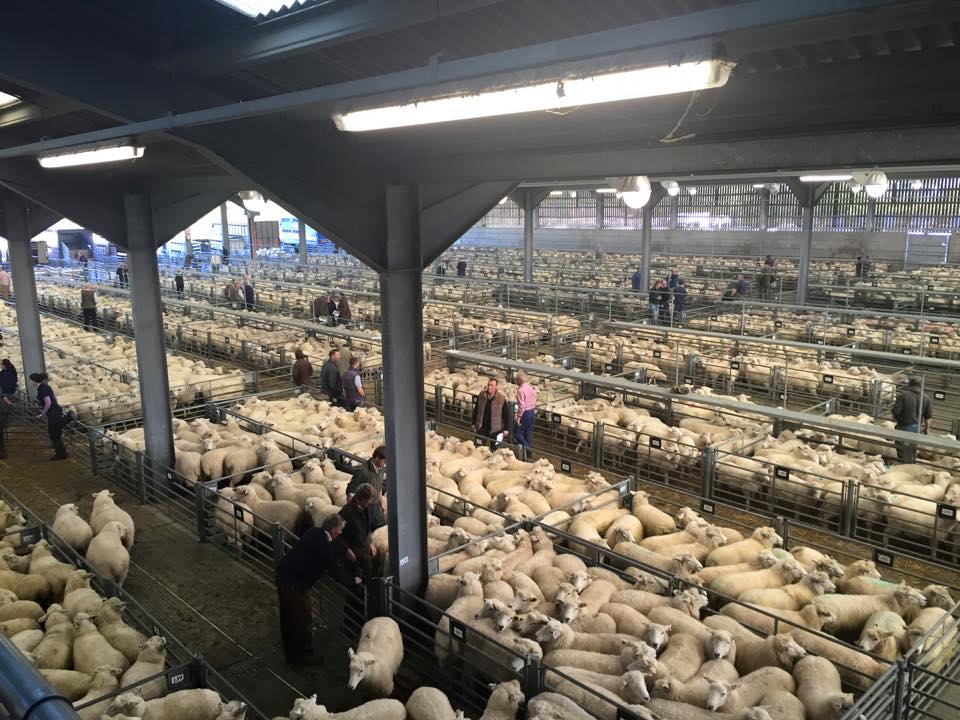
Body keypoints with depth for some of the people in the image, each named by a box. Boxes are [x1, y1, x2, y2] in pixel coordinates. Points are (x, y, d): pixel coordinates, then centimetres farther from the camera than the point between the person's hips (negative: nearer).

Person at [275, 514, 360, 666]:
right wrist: (353, 581, 1)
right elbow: (335, 571, -15)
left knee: (288, 619, 22)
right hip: (295, 584, -10)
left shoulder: (314, 533, 4)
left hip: (282, 574, 10)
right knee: (304, 619, 9)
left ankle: (291, 654, 38)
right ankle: (304, 655, 25)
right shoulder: (323, 546, -23)